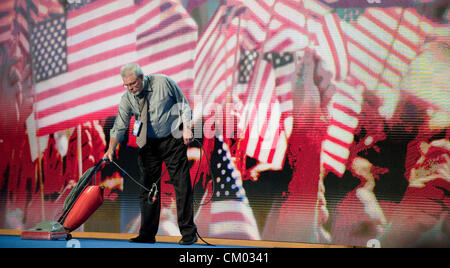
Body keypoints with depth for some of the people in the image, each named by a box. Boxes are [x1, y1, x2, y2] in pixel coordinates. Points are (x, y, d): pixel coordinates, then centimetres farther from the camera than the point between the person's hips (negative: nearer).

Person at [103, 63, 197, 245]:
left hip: (172, 140, -3)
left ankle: (188, 233, -1)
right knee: (148, 186, 1)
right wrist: (111, 149, -19)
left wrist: (186, 128, -13)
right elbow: (120, 126, -6)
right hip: (148, 144, 3)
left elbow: (183, 104, -3)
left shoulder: (163, 83, -13)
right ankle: (147, 235, 6)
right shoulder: (127, 99, -7)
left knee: (181, 185, -5)